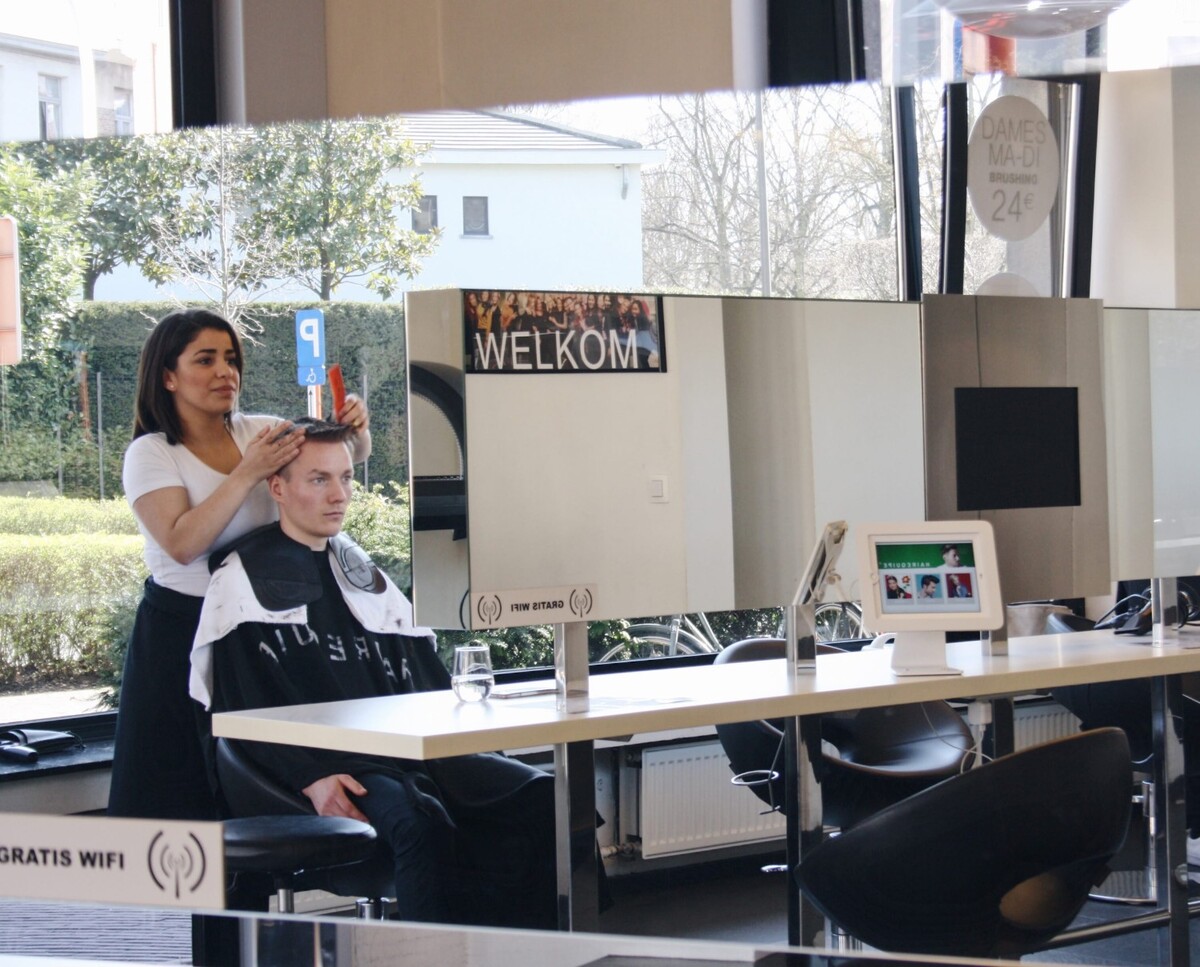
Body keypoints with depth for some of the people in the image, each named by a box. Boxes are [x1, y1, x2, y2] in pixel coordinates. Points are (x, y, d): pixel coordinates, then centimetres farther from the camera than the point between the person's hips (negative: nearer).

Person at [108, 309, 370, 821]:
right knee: (182, 793, -1)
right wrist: (248, 473, -26)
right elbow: (182, 543, -21)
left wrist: (355, 428, -17)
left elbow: (351, 453, 7)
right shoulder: (151, 455, -7)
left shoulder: (257, 432, 6)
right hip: (180, 630, -4)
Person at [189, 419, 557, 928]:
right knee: (422, 822, -38)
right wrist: (312, 779, -19)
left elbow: (422, 676, 23)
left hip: (406, 748, 7)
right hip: (326, 759, -7)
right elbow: (242, 708, -5)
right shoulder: (243, 580, 3)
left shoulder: (359, 570, 24)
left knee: (538, 794, -18)